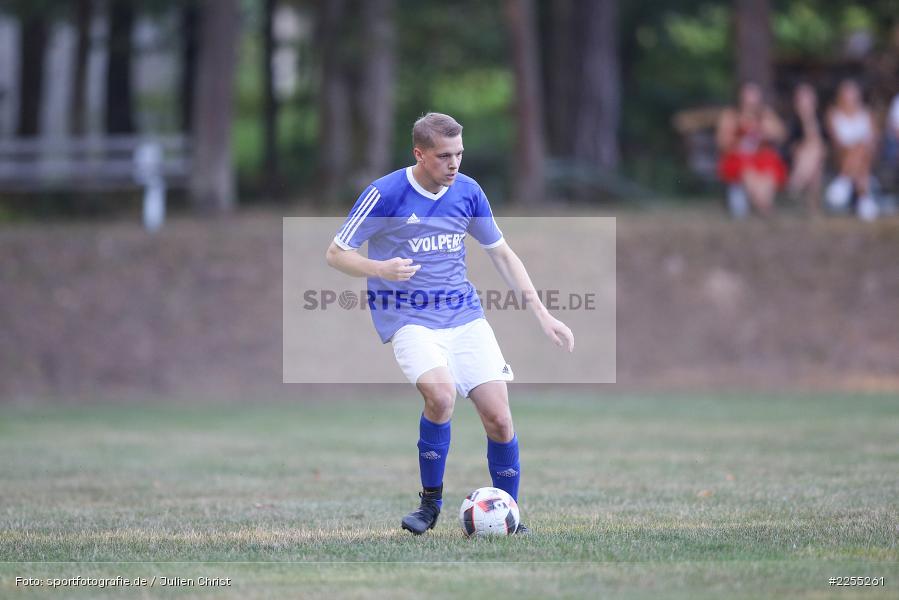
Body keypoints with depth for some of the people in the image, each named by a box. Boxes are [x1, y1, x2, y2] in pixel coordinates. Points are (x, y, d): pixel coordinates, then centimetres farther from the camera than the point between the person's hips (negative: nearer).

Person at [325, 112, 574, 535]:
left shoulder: (468, 192, 4)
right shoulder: (385, 194, -10)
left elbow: (503, 255, 15)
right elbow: (336, 253, -4)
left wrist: (542, 314, 8)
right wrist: (380, 269, -25)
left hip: (465, 315, 4)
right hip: (409, 319, -4)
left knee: (498, 417, -7)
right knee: (441, 394, -30)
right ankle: (430, 503, -11)